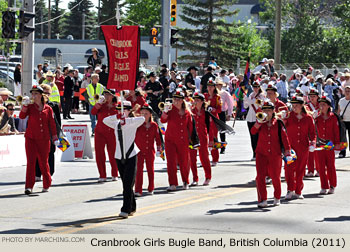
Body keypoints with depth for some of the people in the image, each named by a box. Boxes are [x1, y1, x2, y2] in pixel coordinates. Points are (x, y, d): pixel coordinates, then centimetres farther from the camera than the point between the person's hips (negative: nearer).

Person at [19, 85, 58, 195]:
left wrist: (55, 138, 7)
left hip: (44, 139, 1)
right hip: (31, 138, -1)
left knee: (43, 162, 7)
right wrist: (24, 105, -26)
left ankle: (46, 185, 23)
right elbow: (22, 116, -14)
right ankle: (29, 187, -8)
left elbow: (52, 124, 9)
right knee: (31, 161, -8)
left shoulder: (48, 109, 5)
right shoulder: (30, 107, 3)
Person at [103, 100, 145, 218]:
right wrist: (116, 116, -23)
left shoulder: (132, 123, -2)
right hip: (119, 157, 5)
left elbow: (142, 119, -20)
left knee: (128, 184, -11)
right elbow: (105, 121, -5)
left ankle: (126, 209, -12)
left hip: (131, 156, -5)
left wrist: (126, 120, -27)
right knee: (125, 184, 11)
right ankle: (132, 208, 23)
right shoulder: (116, 123, 11)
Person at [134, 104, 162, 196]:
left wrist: (159, 147, 7)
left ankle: (151, 189, 25)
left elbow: (157, 137, 10)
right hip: (139, 151, -2)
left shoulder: (154, 125, 2)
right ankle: (138, 190, -7)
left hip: (150, 151, 2)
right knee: (139, 170, -7)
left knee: (150, 169, 11)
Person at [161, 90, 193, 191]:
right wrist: (165, 112, -38)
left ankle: (185, 182, 27)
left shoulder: (186, 112, 5)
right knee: (171, 162, -9)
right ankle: (172, 184, -7)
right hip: (170, 140, -2)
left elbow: (190, 127, 14)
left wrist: (190, 138, 10)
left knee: (184, 162, 9)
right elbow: (163, 120, -21)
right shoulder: (170, 110, -4)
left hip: (183, 141, 2)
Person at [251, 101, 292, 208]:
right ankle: (262, 200, -4)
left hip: (275, 155, -1)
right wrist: (260, 121, -23)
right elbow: (253, 131, -12)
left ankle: (277, 198, 26)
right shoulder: (260, 123, 6)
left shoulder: (278, 123, 2)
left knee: (275, 177, 5)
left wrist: (287, 152, -7)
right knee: (260, 177, -8)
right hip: (261, 154, 1)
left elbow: (284, 137, 0)